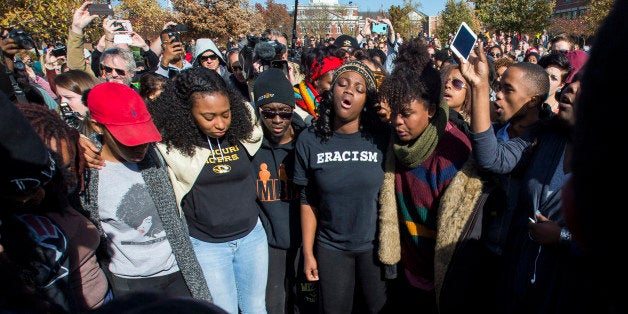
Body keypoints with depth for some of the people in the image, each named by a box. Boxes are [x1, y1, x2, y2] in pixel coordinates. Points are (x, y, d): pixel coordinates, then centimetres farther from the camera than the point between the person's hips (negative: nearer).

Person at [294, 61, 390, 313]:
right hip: (331, 248, 1)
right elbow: (308, 201, -3)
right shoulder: (309, 140, -7)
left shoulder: (382, 138, -10)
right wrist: (308, 252, 0)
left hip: (376, 245, 0)